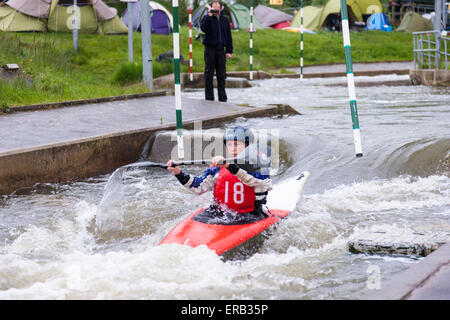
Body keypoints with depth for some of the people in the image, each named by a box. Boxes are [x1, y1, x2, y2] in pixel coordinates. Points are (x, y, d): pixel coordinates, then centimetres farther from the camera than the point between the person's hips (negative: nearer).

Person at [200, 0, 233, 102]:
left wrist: (229, 51, 7)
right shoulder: (207, 18, -2)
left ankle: (222, 98, 10)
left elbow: (229, 36, 13)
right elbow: (203, 28, -23)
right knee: (209, 75, 0)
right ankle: (209, 98, 5)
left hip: (221, 50, 3)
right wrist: (209, 15, -25)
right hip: (210, 49, -3)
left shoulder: (225, 20, 10)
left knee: (222, 76, 4)